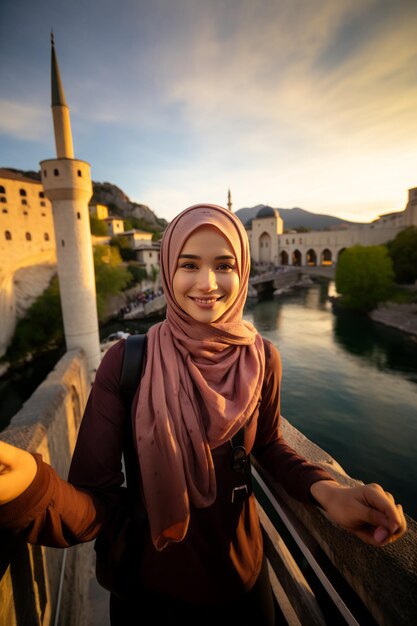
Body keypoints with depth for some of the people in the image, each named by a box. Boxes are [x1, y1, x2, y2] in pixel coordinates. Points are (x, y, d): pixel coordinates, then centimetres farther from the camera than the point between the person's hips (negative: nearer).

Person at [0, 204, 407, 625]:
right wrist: (34, 489, -44)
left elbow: (268, 445, 0)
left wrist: (324, 489, -19)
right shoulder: (126, 362, -23)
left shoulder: (262, 359, -15)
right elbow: (95, 503, -22)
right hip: (152, 587, -1)